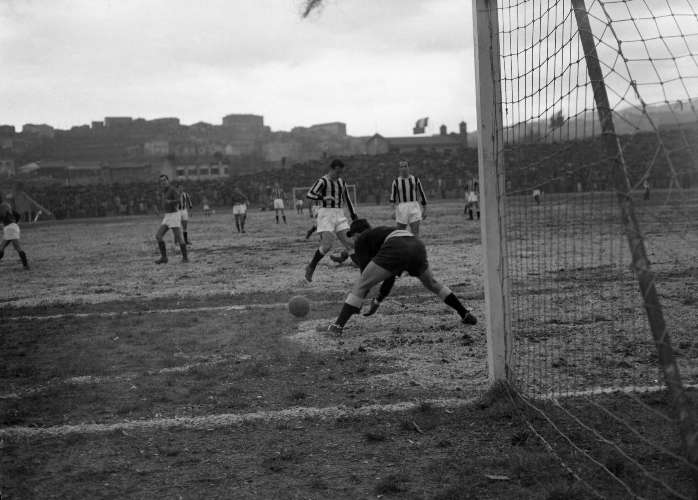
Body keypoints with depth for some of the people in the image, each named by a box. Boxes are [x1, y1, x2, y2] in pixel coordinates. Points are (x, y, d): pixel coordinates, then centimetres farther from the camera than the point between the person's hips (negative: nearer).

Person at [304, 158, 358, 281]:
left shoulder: (341, 182, 13)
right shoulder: (322, 181, -7)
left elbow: (347, 199, 22)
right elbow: (309, 194, -19)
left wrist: (354, 216, 18)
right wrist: (323, 198, -36)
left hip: (339, 216, 6)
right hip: (326, 215, -6)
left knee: (349, 243, -4)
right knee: (327, 245, -15)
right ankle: (310, 268, 5)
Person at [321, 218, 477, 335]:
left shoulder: (361, 240, 22)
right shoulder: (382, 232, 41)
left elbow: (366, 274, 14)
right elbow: (391, 276, 41)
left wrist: (358, 303, 22)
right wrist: (378, 301, 42)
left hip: (397, 250, -7)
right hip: (417, 244, 7)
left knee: (360, 284, 5)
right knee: (432, 284, 31)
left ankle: (338, 325, -3)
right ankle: (466, 314, 32)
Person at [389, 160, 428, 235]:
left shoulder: (415, 179, 7)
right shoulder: (396, 181, 4)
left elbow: (422, 194, 13)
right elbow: (392, 197, 4)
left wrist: (425, 210, 11)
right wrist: (393, 204, -18)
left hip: (414, 208, 0)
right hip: (402, 209, 0)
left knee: (415, 234, -10)